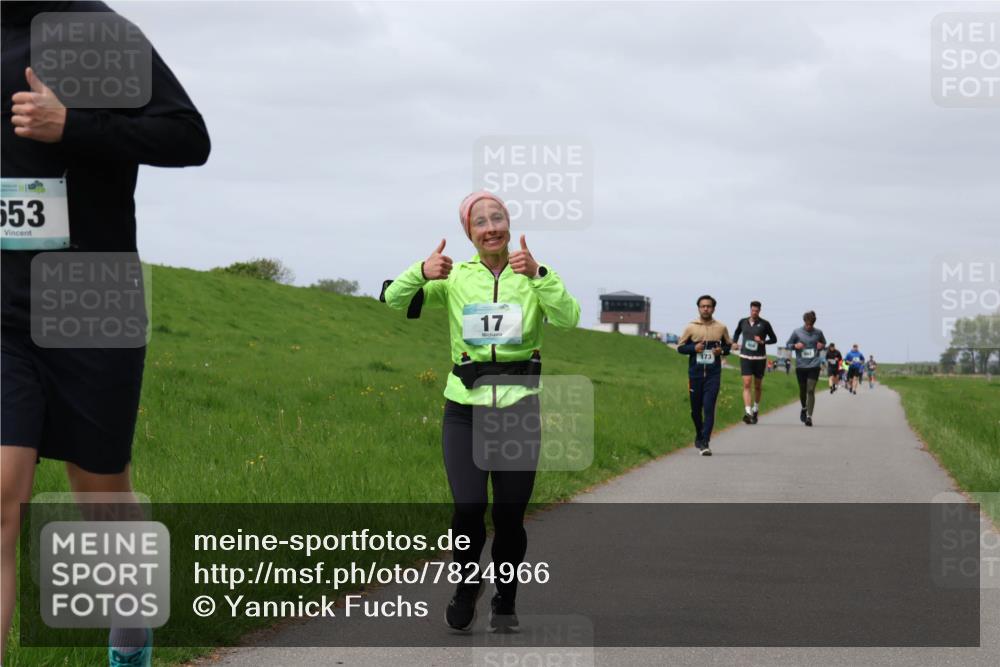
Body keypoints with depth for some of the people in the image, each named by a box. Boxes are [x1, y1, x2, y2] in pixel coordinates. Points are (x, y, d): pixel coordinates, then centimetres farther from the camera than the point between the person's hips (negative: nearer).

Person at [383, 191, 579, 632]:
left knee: (510, 516, 4)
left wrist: (538, 275, -30)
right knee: (468, 509, -12)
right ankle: (467, 584, 17)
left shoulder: (533, 276, 1)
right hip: (465, 410, 0)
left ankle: (505, 601, 27)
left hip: (519, 409, 0)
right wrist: (420, 273, -23)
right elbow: (394, 301, -3)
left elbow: (568, 319, -15)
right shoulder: (455, 277, 2)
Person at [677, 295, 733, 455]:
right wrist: (694, 348, -13)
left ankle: (704, 442, -12)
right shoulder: (691, 328, 1)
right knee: (695, 409, 10)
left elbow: (729, 345, 16)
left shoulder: (721, 328, 4)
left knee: (709, 408, -12)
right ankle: (699, 436, 34)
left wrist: (722, 350, -6)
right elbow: (680, 347, 6)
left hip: (713, 374, -1)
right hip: (695, 374, 1)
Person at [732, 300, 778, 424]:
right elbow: (737, 333, 25)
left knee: (758, 386, 11)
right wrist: (734, 342, 7)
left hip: (760, 358, -1)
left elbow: (774, 339, 4)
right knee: (746, 384, -13)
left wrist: (763, 342, -13)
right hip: (745, 357, 1)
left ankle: (756, 409, 33)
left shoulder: (764, 324, -3)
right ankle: (748, 412, -21)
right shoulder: (743, 322, 5)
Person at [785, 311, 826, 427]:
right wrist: (795, 346, -12)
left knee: (811, 390, -12)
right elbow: (787, 345, 9)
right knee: (802, 390, 12)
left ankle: (809, 416, -13)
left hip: (814, 366, -1)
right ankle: (804, 408, 40)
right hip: (801, 366, 1)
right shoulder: (797, 332, 1)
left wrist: (821, 345, -3)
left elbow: (824, 342, 21)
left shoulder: (818, 333, 3)